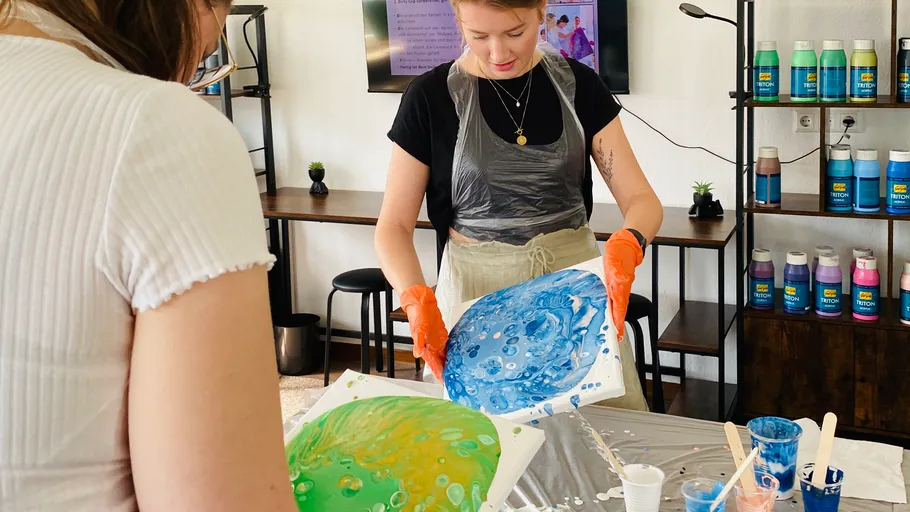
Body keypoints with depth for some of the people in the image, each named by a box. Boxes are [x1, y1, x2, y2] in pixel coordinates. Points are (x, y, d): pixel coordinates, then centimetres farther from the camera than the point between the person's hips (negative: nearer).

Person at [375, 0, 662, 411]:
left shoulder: (578, 84, 1)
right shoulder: (431, 96, -5)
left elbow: (642, 199, -2)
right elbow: (394, 226, -3)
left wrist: (626, 244, -25)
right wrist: (417, 299, -23)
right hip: (476, 291, -1)